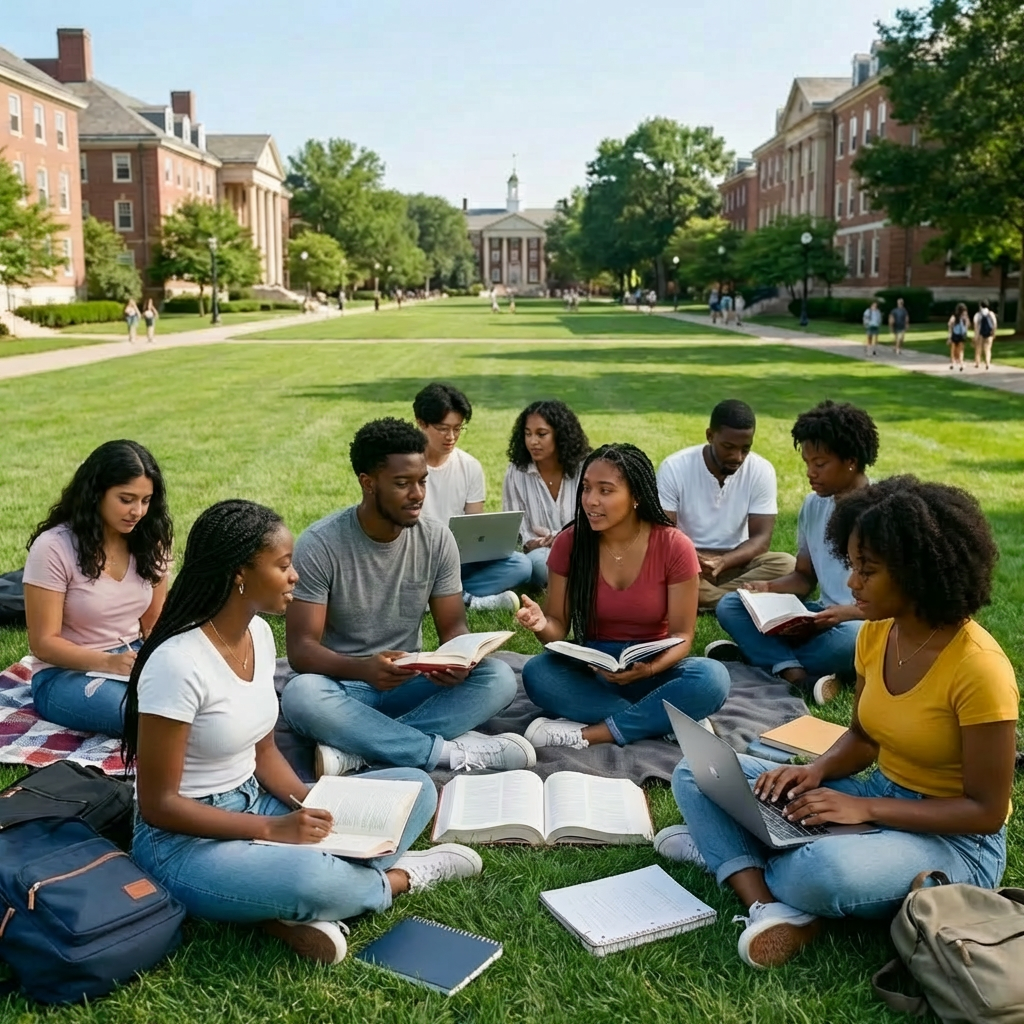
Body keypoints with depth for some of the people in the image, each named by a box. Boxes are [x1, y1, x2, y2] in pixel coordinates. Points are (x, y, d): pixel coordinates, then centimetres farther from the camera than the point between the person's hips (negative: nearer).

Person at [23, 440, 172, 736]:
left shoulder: (149, 543, 1)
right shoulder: (53, 548, -15)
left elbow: (154, 621, 7)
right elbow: (44, 642, -14)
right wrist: (108, 662, -29)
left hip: (135, 661, 5)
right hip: (64, 673, -5)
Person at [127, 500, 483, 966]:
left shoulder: (259, 633, 0)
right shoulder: (179, 663, -24)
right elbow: (158, 803, -19)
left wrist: (313, 804, -9)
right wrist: (272, 829, -22)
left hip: (255, 807, 8)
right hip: (183, 838, -8)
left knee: (414, 788, 1)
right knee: (311, 876, -38)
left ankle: (293, 909, -13)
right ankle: (397, 877, -3)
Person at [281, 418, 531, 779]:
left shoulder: (437, 539, -5)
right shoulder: (319, 545, -15)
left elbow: (453, 626, 0)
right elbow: (301, 647, -17)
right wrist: (364, 669, -37)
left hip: (409, 683, 3)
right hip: (344, 685, -3)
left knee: (498, 678, -23)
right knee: (300, 695, -37)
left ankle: (356, 750, -30)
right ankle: (449, 751, -27)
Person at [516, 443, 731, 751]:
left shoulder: (675, 547, -12)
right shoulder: (569, 543, -7)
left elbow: (681, 635, -9)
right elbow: (559, 626, -3)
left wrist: (651, 668, -30)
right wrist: (543, 624, -28)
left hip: (653, 671, -1)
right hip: (590, 671, 1)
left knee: (712, 678, -31)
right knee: (536, 673, -30)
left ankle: (589, 733, -25)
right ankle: (655, 720, -25)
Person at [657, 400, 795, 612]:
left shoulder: (762, 471, -9)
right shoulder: (674, 468, -13)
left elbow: (761, 537, -12)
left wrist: (723, 561, -32)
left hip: (736, 561, 2)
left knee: (786, 565, -27)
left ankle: (699, 599, -26)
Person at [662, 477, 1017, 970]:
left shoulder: (978, 667, -24)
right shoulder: (876, 633, -3)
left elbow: (986, 810, -20)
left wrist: (863, 808, -25)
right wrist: (817, 770, -10)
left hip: (953, 839, -7)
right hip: (878, 798, 8)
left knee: (826, 870, -41)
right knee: (697, 774, -1)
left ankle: (724, 849, -9)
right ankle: (770, 907, -21)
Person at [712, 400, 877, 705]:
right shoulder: (813, 505, 7)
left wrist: (848, 612, -29)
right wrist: (769, 589, -6)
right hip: (824, 618, 7)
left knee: (847, 639, -41)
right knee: (730, 606, -10)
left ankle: (760, 654, -17)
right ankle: (797, 675, -32)